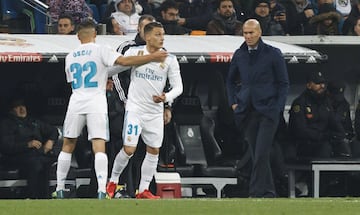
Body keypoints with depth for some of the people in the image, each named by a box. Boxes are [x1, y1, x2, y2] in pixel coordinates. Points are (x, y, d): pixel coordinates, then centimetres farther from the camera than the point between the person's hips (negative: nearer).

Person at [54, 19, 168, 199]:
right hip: (96, 104, -3)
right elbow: (124, 61, -13)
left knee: (68, 145, 15)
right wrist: (152, 57, -10)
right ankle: (102, 189, -23)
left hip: (76, 102, 3)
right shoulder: (100, 51, 0)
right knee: (99, 146, -9)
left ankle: (59, 189, 17)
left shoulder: (70, 57, 14)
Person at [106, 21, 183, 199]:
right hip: (135, 109, -3)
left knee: (154, 150, 5)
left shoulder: (169, 59, -1)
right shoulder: (134, 52, -6)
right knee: (129, 149, -10)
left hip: (155, 111, 3)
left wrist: (166, 97, -19)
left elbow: (178, 86, -3)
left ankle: (143, 190, 14)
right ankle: (113, 181, 13)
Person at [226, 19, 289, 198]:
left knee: (261, 154, -13)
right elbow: (230, 80, 24)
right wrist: (233, 102, 11)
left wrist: (278, 108, -7)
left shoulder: (273, 54, -1)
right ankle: (268, 192, 13)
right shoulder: (239, 55, 11)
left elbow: (283, 83, 1)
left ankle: (256, 192, -14)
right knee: (256, 155, 6)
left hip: (267, 111, -4)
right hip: (247, 112, 5)